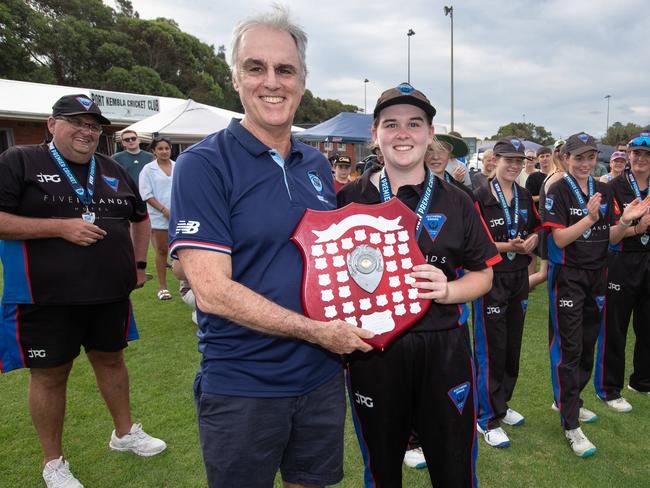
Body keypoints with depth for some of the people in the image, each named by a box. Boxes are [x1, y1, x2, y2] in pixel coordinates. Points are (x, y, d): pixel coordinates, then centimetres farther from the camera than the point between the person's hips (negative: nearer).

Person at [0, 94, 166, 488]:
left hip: (110, 293, 5)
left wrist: (139, 264, 12)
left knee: (111, 359, 18)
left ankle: (125, 432, 38)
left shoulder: (113, 171, 10)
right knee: (50, 375, 8)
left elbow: (141, 218, 22)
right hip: (46, 298, -4)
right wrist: (61, 227, -20)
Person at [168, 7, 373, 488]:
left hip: (321, 376, 6)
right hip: (240, 386, -5)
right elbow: (212, 292, -20)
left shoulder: (318, 165, 5)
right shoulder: (204, 164, -13)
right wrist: (318, 331, -17)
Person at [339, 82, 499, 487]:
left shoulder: (456, 202, 3)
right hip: (372, 351, 0)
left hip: (443, 350, 1)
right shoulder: (350, 200, 0)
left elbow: (484, 274, 7)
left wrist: (447, 290, -13)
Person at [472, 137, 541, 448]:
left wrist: (531, 241, -3)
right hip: (490, 279, -7)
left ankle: (501, 404, 33)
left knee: (513, 345, 15)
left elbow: (536, 228, 19)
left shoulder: (525, 197, 9)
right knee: (490, 348, -2)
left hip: (518, 278, 7)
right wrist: (505, 246, -22)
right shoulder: (480, 197, -11)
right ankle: (487, 418, 12)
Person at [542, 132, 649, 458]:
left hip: (597, 276, 6)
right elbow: (560, 238, -17)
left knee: (588, 345, 14)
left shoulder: (603, 191, 9)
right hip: (567, 277, -6)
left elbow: (610, 239, 9)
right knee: (568, 348, -3)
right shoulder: (558, 191, -9)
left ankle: (568, 401, 34)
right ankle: (571, 425, 4)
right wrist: (589, 218, -28)